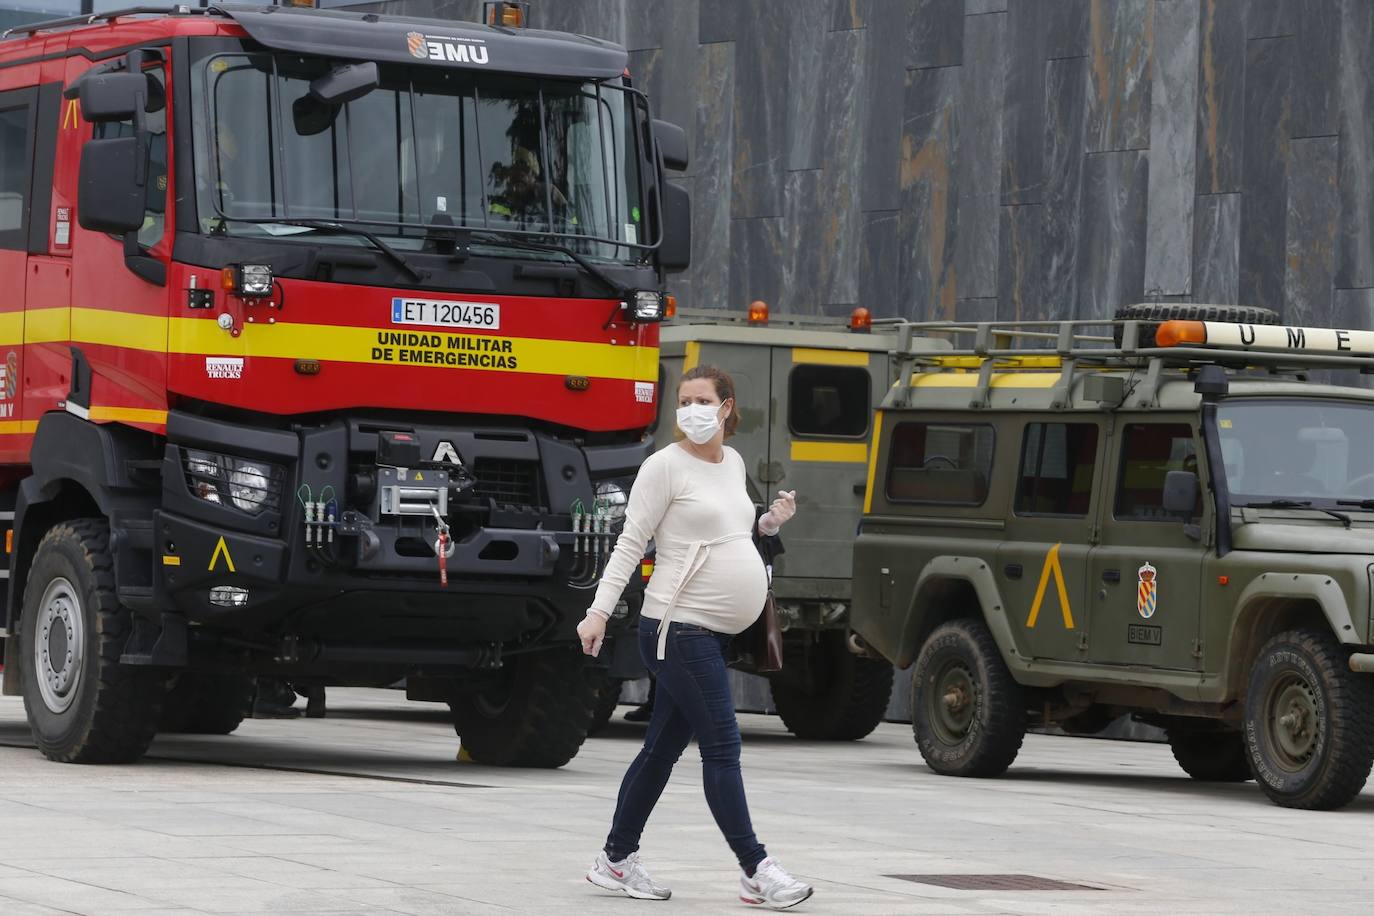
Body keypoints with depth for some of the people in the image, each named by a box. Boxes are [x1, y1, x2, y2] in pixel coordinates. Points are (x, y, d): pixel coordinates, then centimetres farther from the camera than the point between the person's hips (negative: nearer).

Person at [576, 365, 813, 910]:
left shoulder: (733, 463, 14)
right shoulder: (666, 466, -8)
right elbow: (630, 544, -10)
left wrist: (771, 522, 9)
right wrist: (599, 611, -17)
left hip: (716, 633, 8)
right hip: (678, 626, -8)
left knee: (664, 748, 12)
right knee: (722, 745, -9)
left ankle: (616, 862, 20)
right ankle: (756, 871, -7)